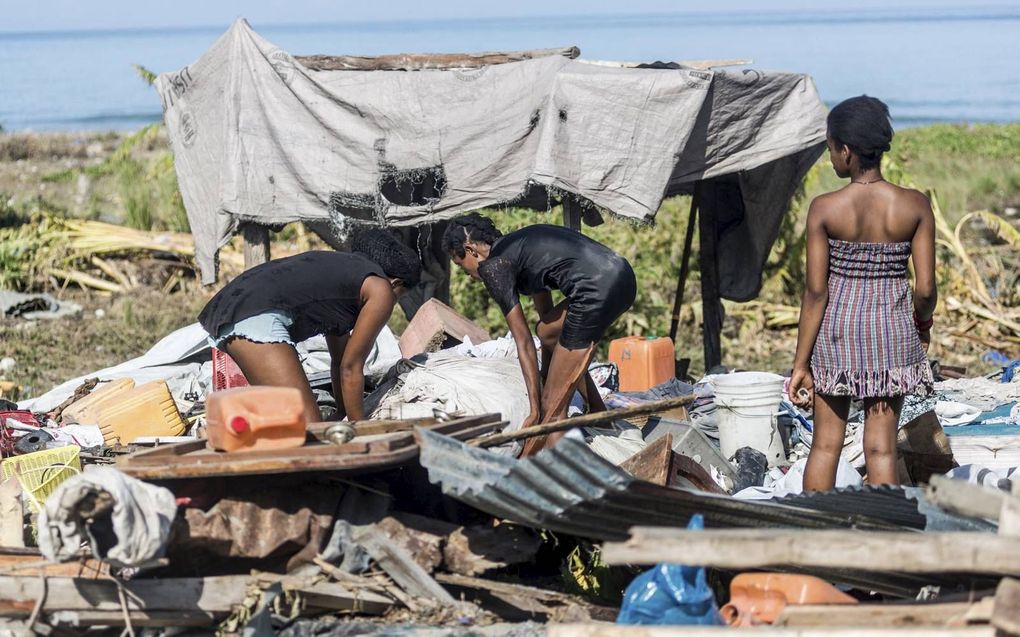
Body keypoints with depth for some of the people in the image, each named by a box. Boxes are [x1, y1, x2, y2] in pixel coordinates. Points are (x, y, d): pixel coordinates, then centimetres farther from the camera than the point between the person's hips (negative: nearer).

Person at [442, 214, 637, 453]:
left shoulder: (493, 266, 3)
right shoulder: (517, 246, 28)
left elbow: (524, 342, 0)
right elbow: (546, 313, 39)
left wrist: (536, 411, 2)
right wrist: (547, 375, 48)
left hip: (598, 289, -9)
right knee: (547, 331, 33)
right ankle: (599, 414, 35)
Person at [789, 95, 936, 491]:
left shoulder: (824, 209, -12)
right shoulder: (914, 207, -8)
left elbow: (816, 292, -11)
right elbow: (925, 288, -7)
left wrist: (801, 364, -5)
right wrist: (922, 324, 15)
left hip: (837, 329, -1)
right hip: (892, 331, 1)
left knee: (825, 442, 10)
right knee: (881, 446, 5)